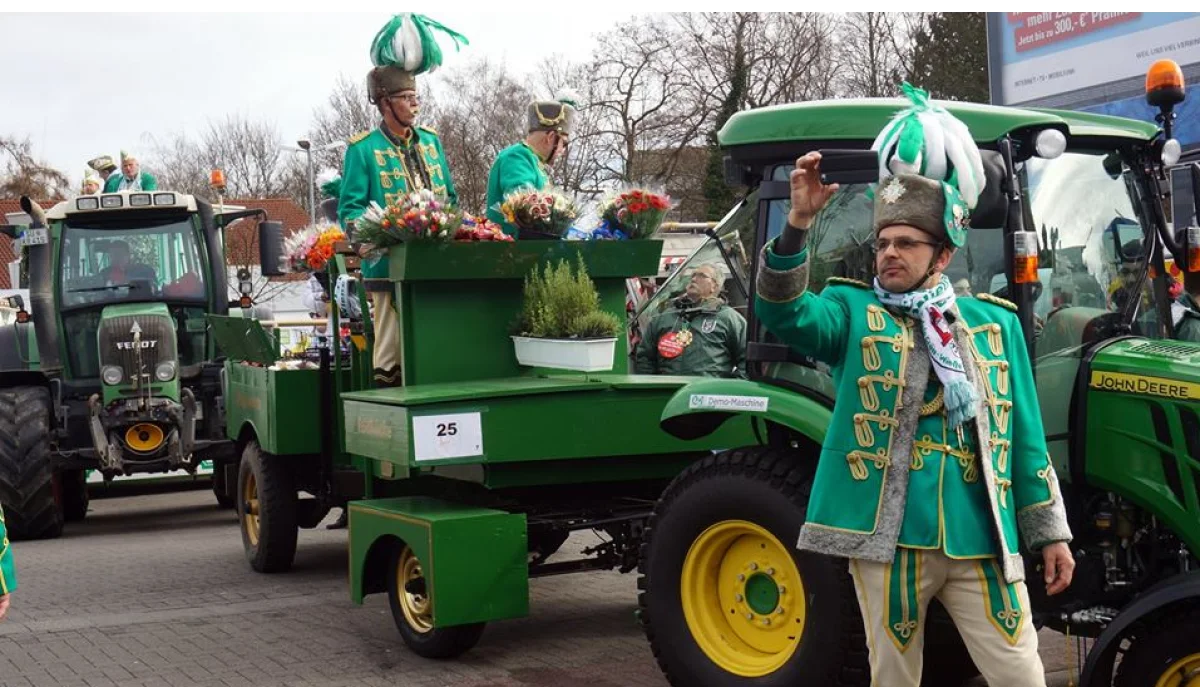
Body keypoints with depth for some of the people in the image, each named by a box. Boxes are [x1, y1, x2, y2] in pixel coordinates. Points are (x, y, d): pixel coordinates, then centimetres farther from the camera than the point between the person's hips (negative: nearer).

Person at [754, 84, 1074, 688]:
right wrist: (799, 223, -29)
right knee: (893, 676, 8)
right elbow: (783, 311, -15)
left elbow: (1024, 437, 14)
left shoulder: (994, 324, 12)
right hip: (887, 537, -2)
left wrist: (1050, 532, 11)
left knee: (1022, 676, 2)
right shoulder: (853, 313, 5)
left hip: (982, 543, 2)